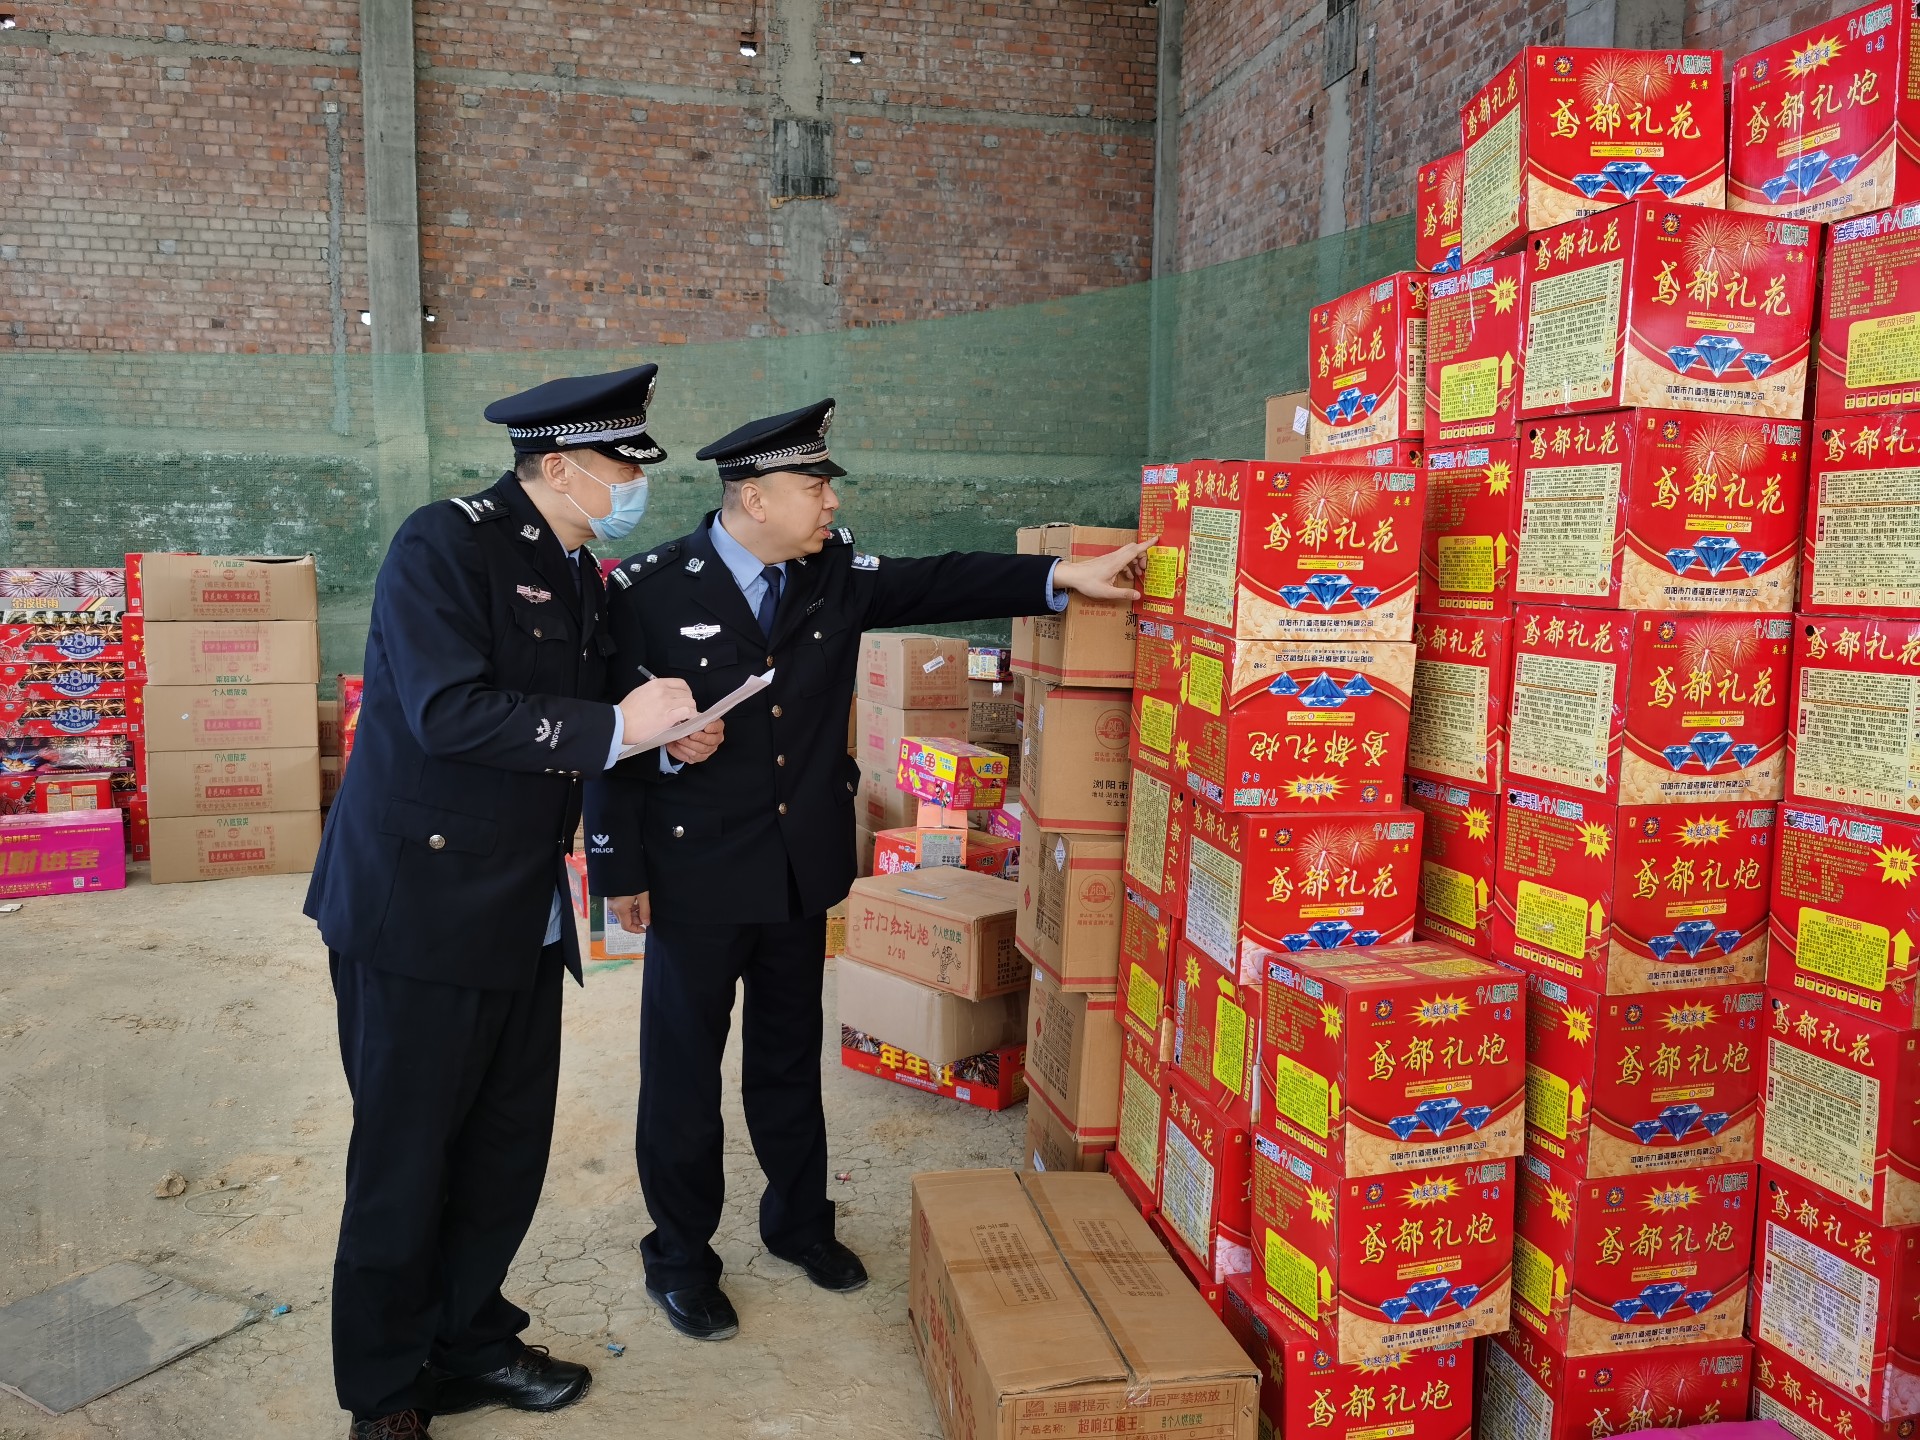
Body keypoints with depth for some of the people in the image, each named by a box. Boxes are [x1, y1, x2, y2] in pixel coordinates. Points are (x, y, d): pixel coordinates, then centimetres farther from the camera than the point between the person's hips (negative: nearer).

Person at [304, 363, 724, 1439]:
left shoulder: (581, 576, 12)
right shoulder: (446, 542, -14)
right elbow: (449, 712, -25)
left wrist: (668, 733, 2)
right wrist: (615, 725, -24)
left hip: (526, 915, 8)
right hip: (421, 906, -8)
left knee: (510, 1149, 16)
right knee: (405, 1164, 7)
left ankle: (469, 1345, 36)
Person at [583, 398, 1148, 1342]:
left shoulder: (834, 575, 0)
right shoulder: (653, 589, -12)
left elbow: (937, 585, -3)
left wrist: (1063, 577, -15)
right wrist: (619, 869, -9)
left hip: (804, 866, 5)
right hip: (698, 874, -4)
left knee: (791, 1054, 20)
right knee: (685, 1067, 10)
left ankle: (799, 1219, 40)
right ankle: (680, 1255, 29)